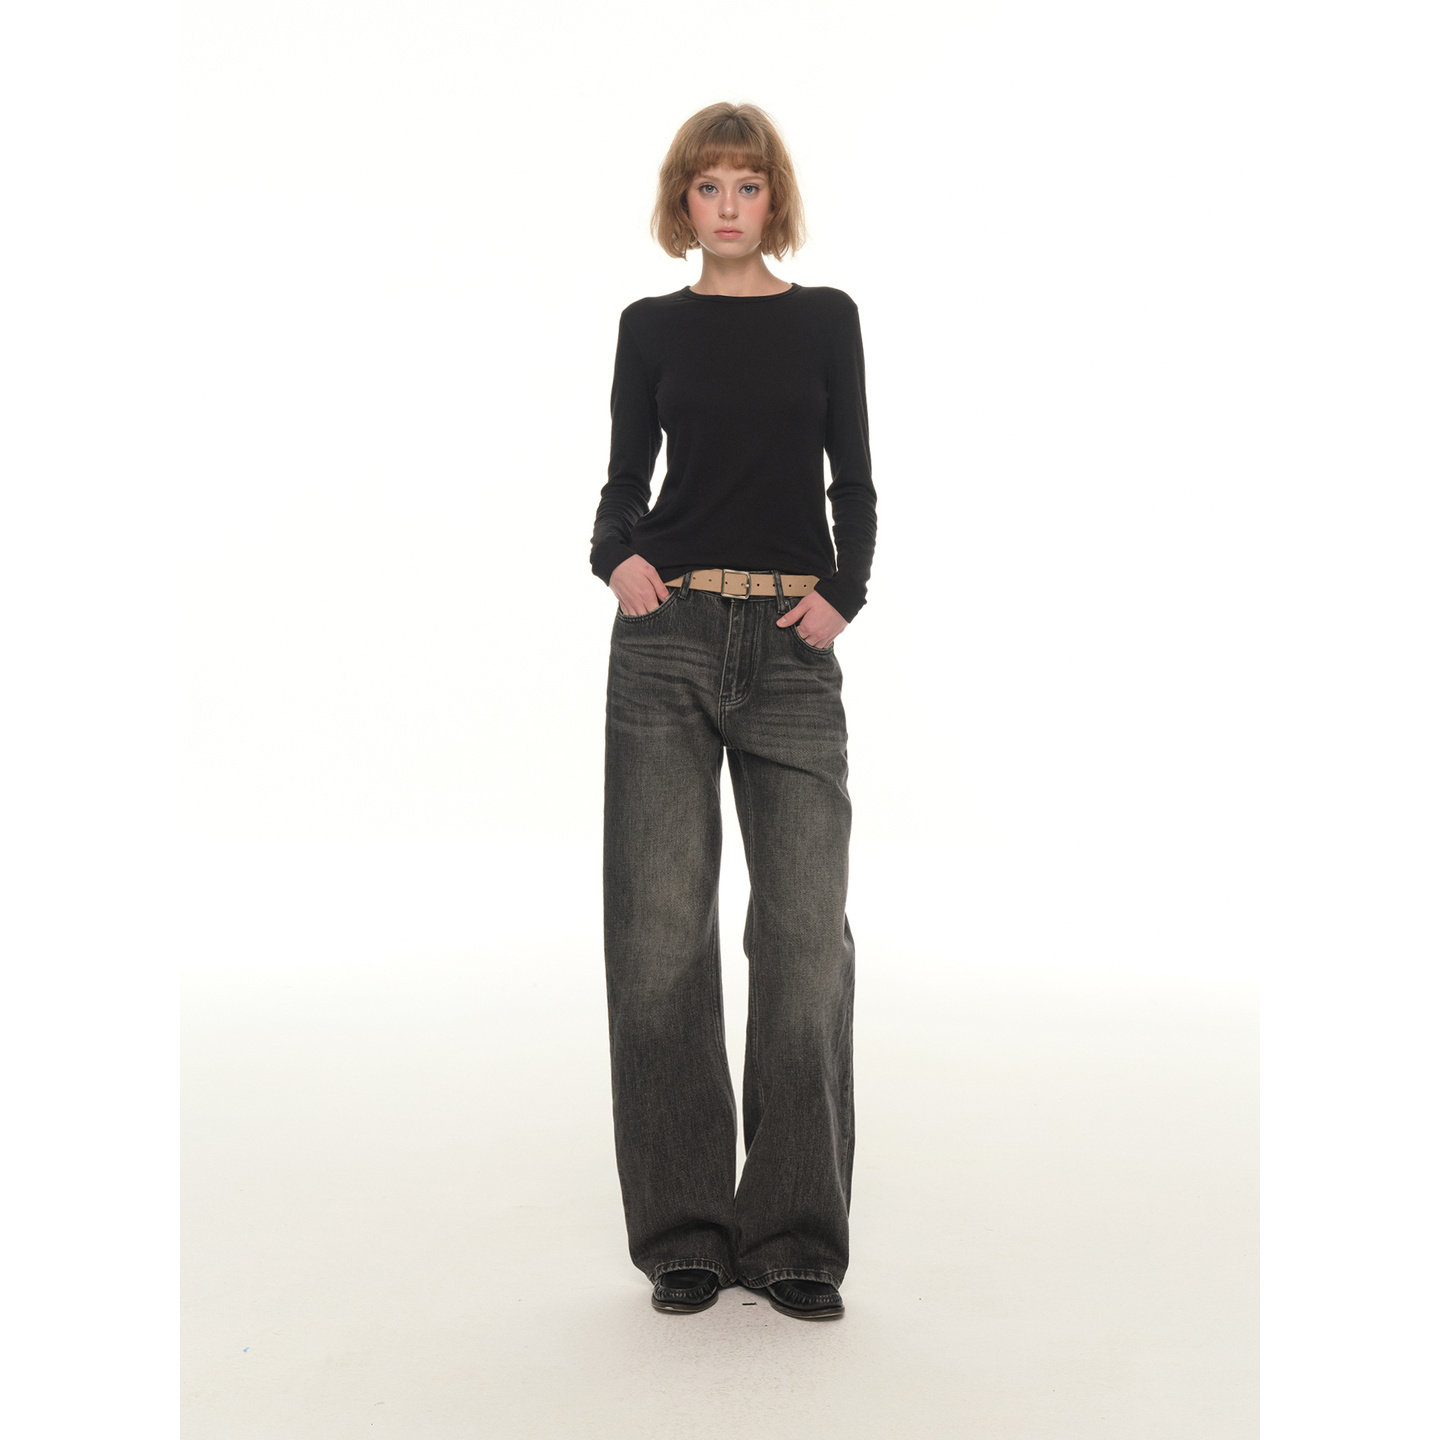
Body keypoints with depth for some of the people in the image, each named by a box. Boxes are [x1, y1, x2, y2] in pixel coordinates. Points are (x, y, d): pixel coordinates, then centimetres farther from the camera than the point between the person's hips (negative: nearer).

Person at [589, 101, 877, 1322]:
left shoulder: (827, 318, 12)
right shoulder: (653, 327, 12)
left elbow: (854, 482, 8)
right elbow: (626, 479, 10)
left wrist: (843, 592, -10)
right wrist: (618, 555, -12)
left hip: (794, 645, 0)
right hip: (669, 637, 0)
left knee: (807, 928, -6)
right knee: (662, 928, -3)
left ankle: (795, 1236, 6)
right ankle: (685, 1232, 9)